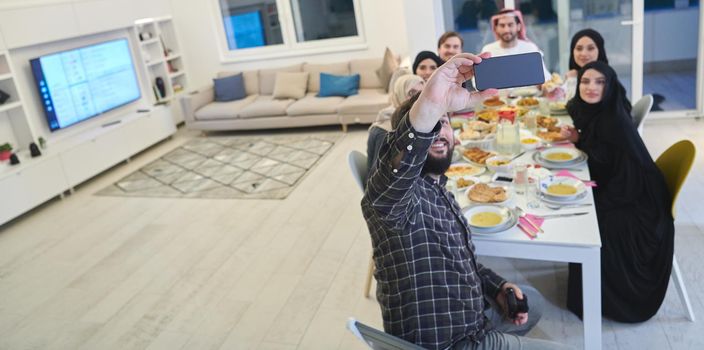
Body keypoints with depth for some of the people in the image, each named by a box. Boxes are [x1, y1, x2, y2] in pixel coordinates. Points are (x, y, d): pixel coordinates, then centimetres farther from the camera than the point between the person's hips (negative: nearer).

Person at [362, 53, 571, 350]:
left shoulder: (438, 191, 5)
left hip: (465, 322, 9)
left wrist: (497, 287, 3)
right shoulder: (400, 193, -25)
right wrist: (427, 106, -65)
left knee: (532, 301, 30)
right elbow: (391, 177, -51)